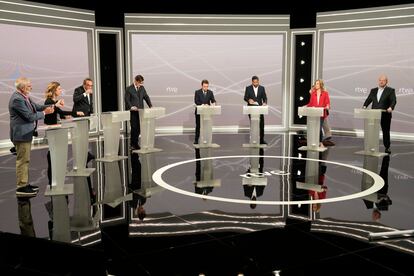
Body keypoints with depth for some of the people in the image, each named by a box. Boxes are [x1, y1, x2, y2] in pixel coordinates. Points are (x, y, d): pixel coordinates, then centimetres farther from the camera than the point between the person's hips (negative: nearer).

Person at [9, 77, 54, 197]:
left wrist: (47, 107, 2)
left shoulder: (24, 96, 9)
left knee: (25, 160, 16)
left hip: (26, 133, 10)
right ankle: (21, 187, 2)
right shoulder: (17, 99, -21)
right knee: (22, 160, -5)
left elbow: (34, 106, 16)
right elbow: (29, 116, -22)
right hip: (21, 134, -10)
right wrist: (44, 113, -11)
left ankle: (25, 183, 26)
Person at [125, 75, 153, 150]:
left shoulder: (142, 88, 12)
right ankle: (133, 144, 4)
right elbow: (127, 100, -7)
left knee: (138, 128, 4)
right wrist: (131, 107, -22)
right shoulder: (129, 89, -4)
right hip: (133, 112, -5)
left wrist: (150, 106, 1)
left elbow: (146, 97, 15)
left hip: (140, 111, 5)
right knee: (134, 127, -5)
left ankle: (135, 143, 16)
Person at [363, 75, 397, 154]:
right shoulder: (373, 90, 15)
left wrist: (391, 107, -28)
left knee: (386, 132, 6)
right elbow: (368, 99, 11)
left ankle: (387, 147, 19)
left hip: (385, 115, -3)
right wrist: (365, 106, -8)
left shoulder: (390, 90, 2)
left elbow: (393, 101, -9)